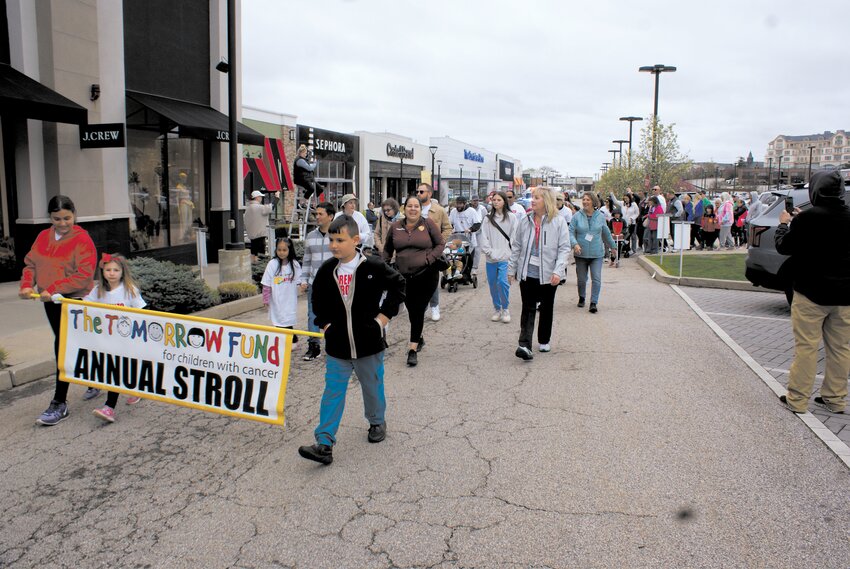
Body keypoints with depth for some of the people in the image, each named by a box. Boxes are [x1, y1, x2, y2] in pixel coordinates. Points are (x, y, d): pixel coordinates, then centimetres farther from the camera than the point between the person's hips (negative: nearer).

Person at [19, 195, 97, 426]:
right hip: (51, 302, 7)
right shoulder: (43, 237, 7)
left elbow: (84, 275, -20)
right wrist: (27, 285, -8)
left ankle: (59, 404, -2)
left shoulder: (82, 240, -14)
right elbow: (31, 263, 11)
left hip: (74, 301, -7)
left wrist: (53, 289, -24)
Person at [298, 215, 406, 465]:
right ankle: (324, 444, 2)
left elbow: (398, 286, -1)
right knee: (332, 392, 1)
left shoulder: (373, 266, -12)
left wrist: (384, 315, -6)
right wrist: (325, 323, 5)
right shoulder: (327, 271, 0)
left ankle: (377, 422, 42)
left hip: (369, 341, -2)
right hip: (337, 344, 2)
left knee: (372, 386, 16)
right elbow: (319, 300, 16)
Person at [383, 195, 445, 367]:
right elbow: (387, 249, 17)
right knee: (412, 310, 10)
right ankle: (419, 339, 34)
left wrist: (429, 258, -10)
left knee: (418, 310, -6)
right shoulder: (396, 227, 6)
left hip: (426, 275, -3)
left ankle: (413, 349, -4)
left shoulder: (428, 224, -3)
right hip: (404, 276, 3)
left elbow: (441, 243, 2)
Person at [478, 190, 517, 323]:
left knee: (502, 282, -14)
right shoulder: (488, 218, 8)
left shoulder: (511, 217, 1)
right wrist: (489, 252, -5)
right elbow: (483, 237, 5)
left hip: (505, 257, -3)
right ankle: (497, 309, 23)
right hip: (490, 258, 3)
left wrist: (509, 252, -9)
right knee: (492, 284, 8)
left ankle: (505, 309, 4)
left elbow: (514, 237, -1)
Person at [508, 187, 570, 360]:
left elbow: (564, 248, -7)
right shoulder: (524, 221, 4)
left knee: (547, 308, 14)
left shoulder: (558, 222, -5)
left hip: (548, 274, -1)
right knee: (528, 309, -5)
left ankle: (544, 341, 29)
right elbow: (516, 246, 9)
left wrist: (558, 271, -17)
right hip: (527, 273, 1)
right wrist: (511, 269, 7)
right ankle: (524, 345, -12)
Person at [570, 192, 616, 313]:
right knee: (581, 279, 10)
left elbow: (606, 233, 17)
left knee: (596, 278, -10)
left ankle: (594, 302, -5)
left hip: (597, 254, 0)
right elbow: (571, 232, -4)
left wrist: (612, 246, 27)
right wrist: (575, 244, -22)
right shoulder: (577, 217, -2)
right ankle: (581, 298, 33)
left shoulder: (600, 216, 4)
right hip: (581, 253, 0)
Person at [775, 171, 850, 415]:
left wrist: (784, 224, 11)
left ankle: (797, 399, 6)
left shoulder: (807, 218, -15)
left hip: (811, 294, -5)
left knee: (806, 347, 1)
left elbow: (783, 247, -5)